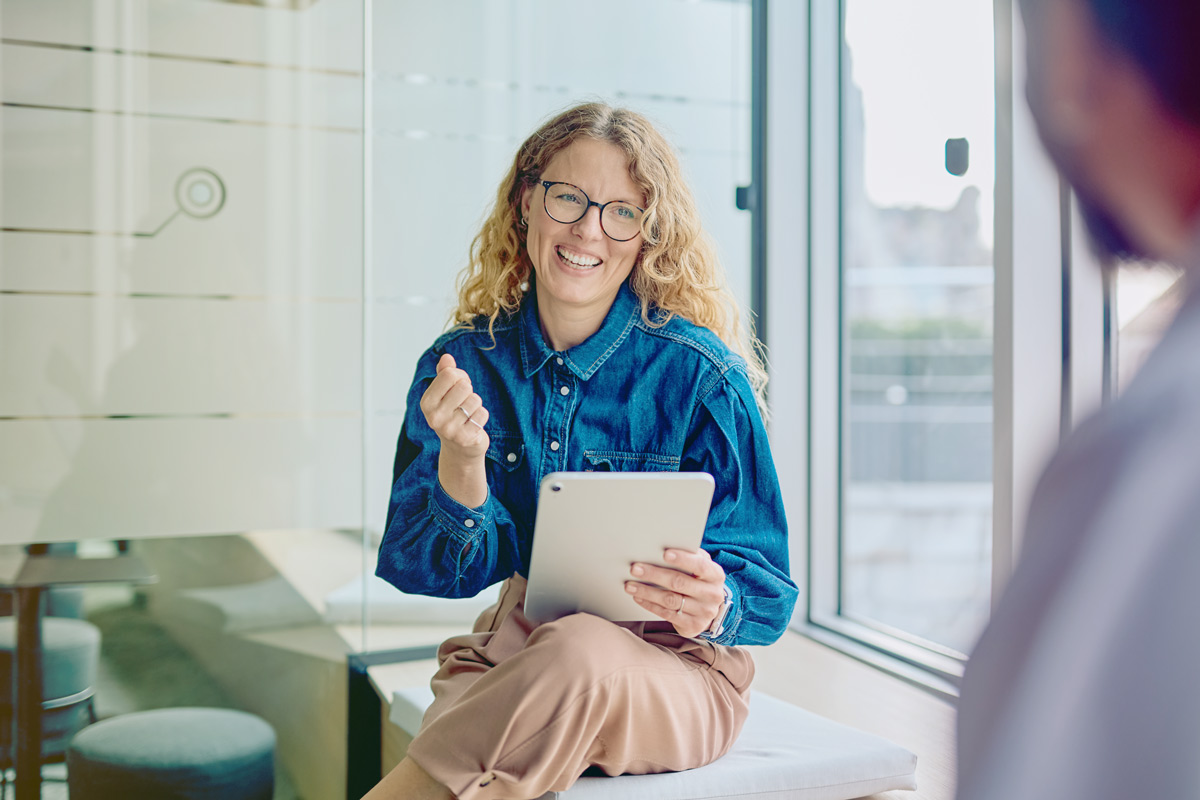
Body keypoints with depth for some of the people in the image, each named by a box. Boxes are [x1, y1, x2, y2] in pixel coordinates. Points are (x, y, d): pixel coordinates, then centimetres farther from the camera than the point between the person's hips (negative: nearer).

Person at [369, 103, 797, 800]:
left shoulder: (698, 374, -9)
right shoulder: (463, 363, 1)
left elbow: (762, 587, -5)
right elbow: (446, 571, 0)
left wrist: (713, 607, -29)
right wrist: (461, 462, -20)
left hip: (675, 671, 0)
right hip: (513, 653, 1)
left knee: (579, 654, -36)